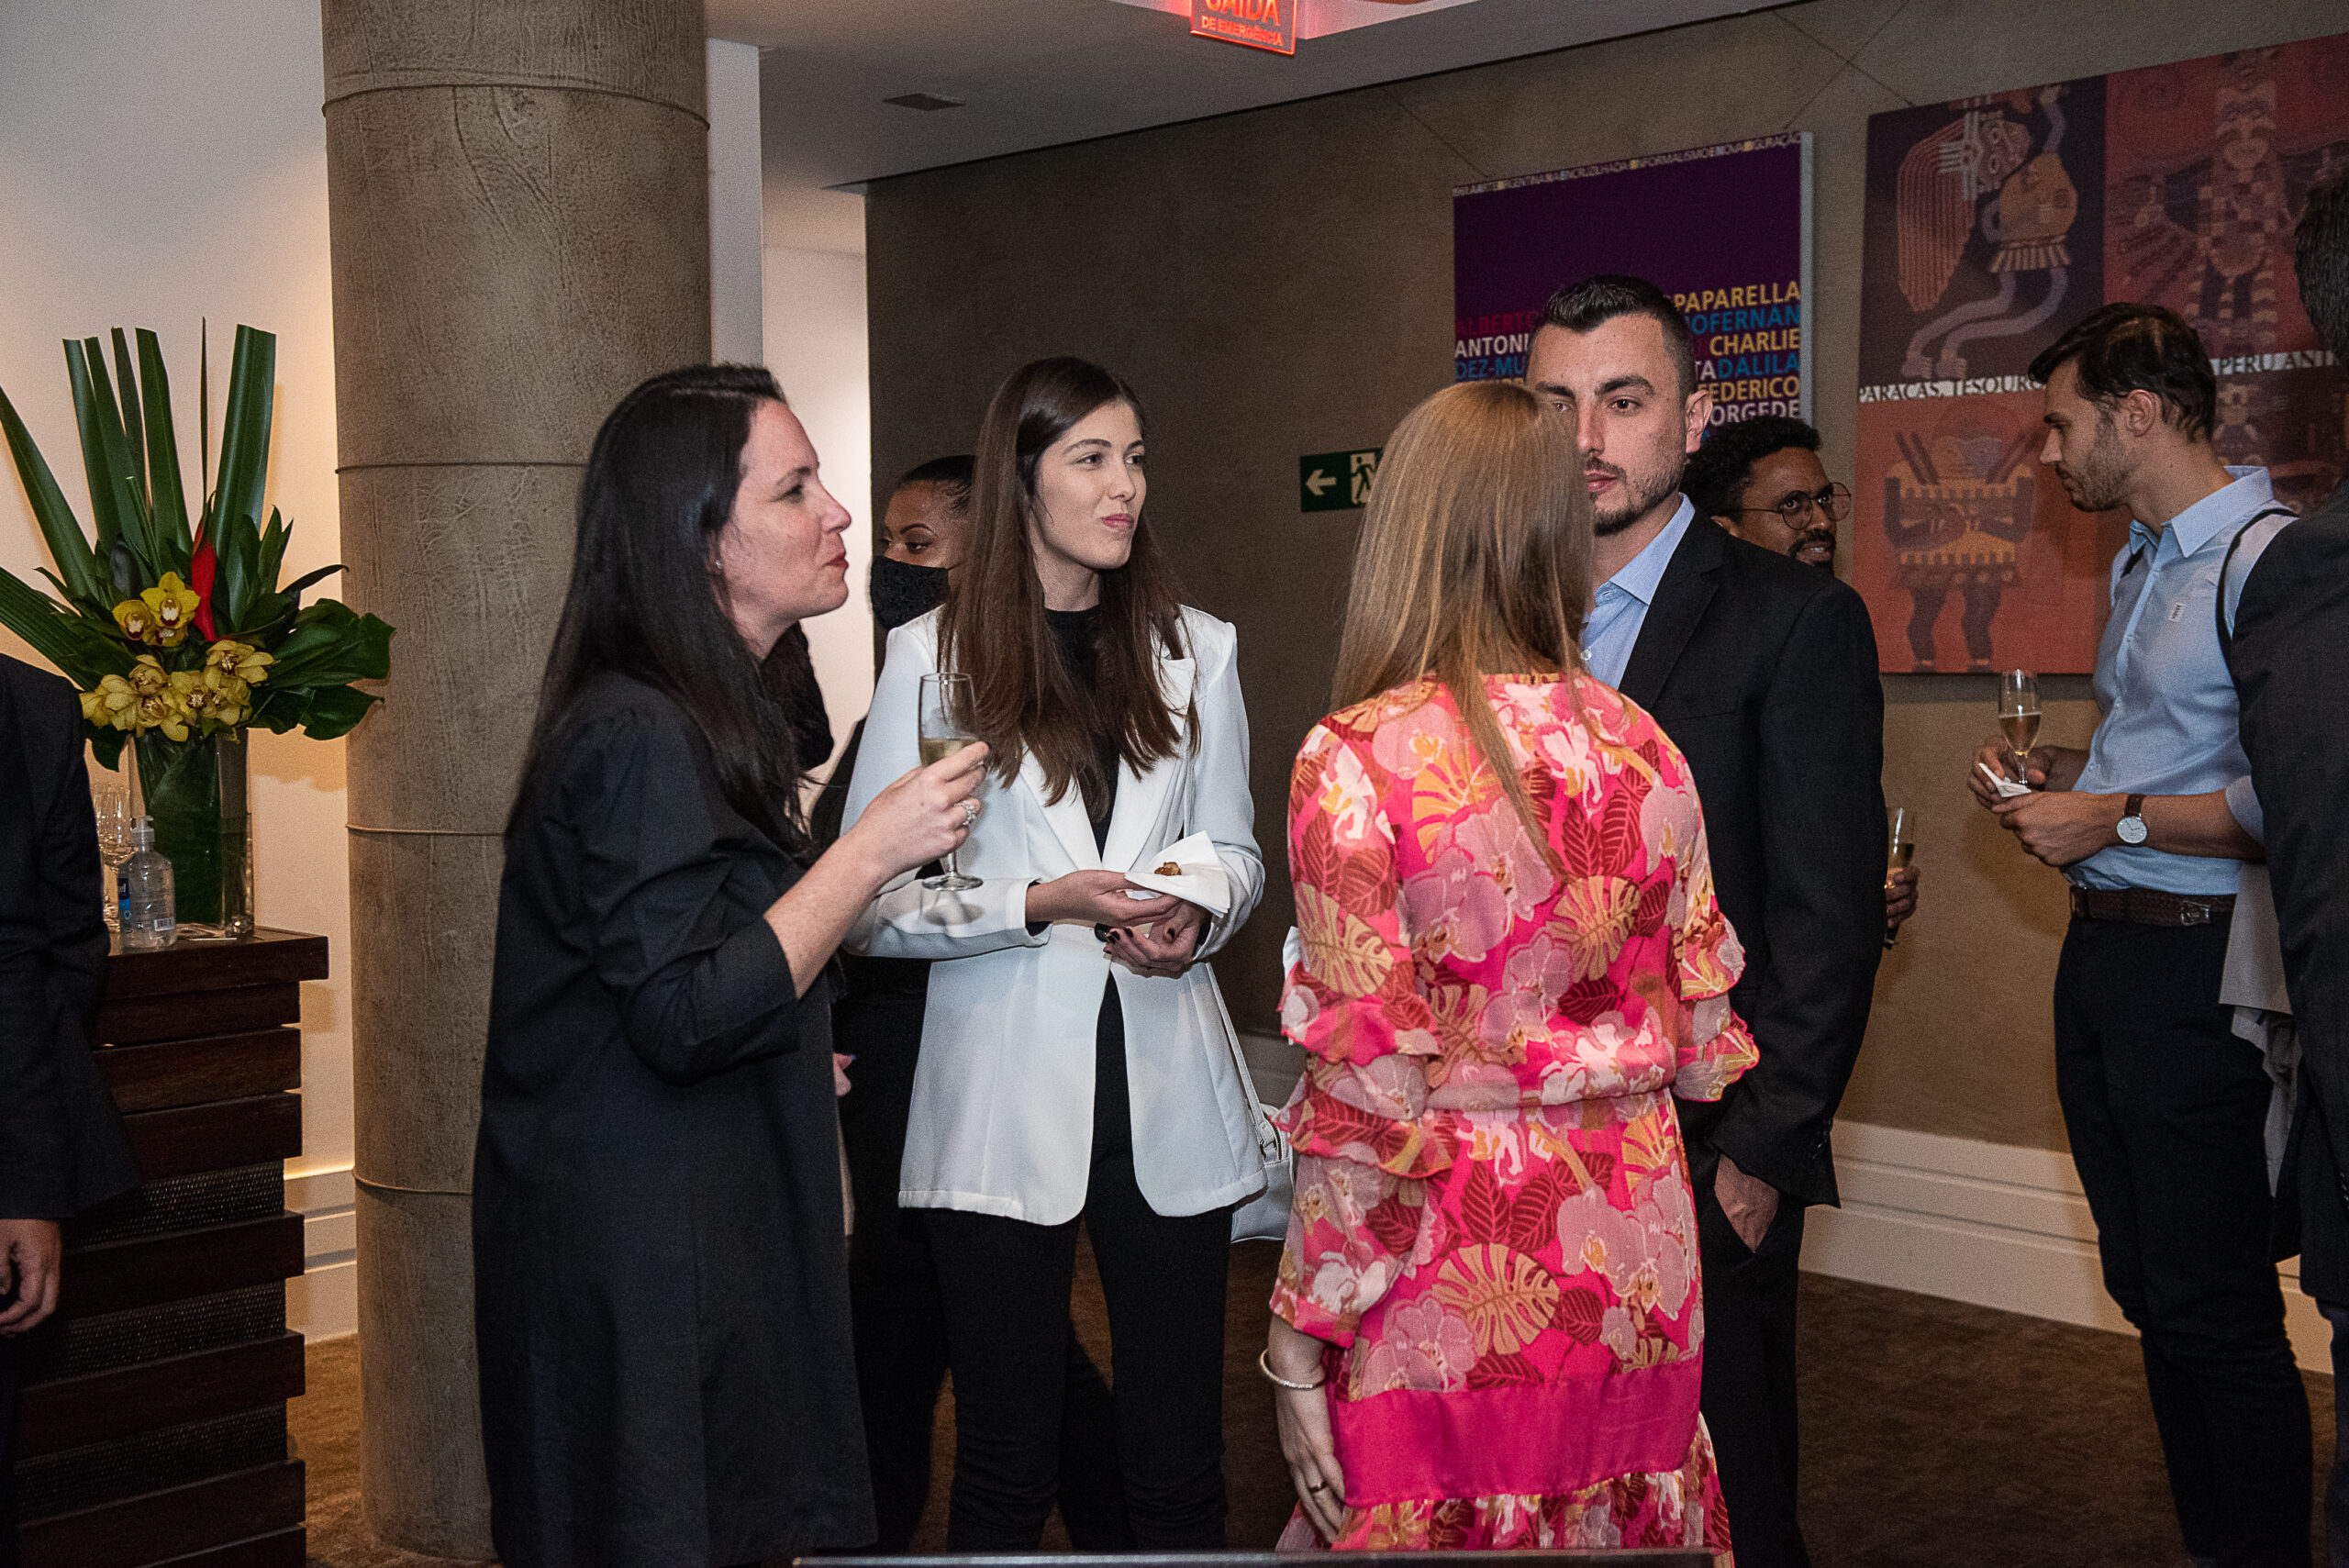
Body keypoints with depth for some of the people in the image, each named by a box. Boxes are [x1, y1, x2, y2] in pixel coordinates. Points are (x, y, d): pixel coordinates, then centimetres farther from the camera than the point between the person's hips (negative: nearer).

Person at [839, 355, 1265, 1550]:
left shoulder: (1195, 651, 10)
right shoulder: (929, 658, 0)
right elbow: (870, 903, -3)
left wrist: (1197, 916, -6)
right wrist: (1040, 903, -16)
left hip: (1169, 1091, 3)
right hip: (1003, 1102, -2)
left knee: (1179, 1452, 7)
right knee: (1006, 1460, 8)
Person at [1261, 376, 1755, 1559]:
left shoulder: (1359, 761, -14)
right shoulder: (1643, 749, 0)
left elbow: (1366, 1099, -14)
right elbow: (1703, 1039, 8)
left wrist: (1299, 1347, -5)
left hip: (1454, 1295, -4)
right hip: (1636, 1275, 5)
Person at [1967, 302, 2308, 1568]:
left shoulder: (2271, 560, -15)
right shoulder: (2143, 562, 16)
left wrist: (2115, 820, -16)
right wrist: (2052, 773, 10)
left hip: (2194, 964, -10)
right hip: (2101, 953, 10)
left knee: (2213, 1307, -2)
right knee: (2145, 1283, 16)